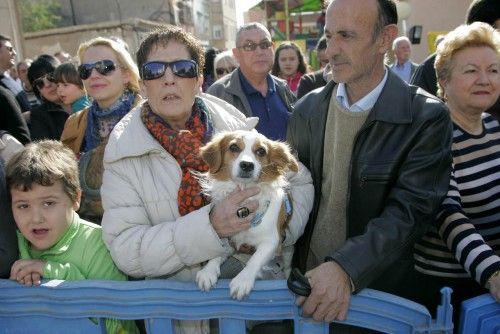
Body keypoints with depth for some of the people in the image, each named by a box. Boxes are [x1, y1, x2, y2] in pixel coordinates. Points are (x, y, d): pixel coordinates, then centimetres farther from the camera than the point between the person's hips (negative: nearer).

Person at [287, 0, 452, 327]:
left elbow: (410, 210, -19)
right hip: (305, 275, 4)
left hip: (376, 285, -3)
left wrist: (345, 268, -31)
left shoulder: (427, 117, -14)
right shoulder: (307, 109, -3)